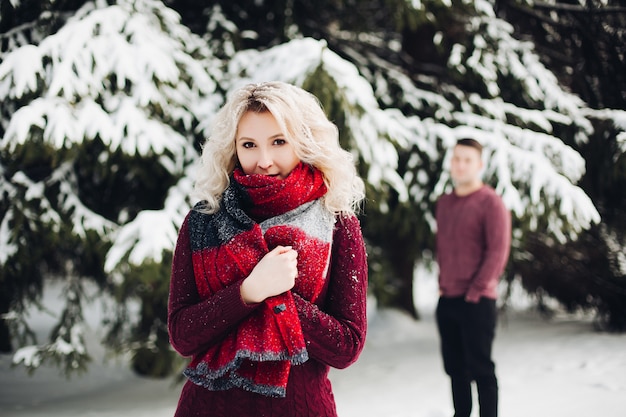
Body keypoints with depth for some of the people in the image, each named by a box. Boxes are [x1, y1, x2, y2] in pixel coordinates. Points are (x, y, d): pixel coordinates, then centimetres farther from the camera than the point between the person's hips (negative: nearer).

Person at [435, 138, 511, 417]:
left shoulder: (490, 202, -7)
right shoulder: (444, 203, 14)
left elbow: (498, 251, -12)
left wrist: (475, 290, -13)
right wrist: (442, 284, 13)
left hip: (477, 301, -7)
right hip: (447, 300, 7)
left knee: (480, 368, -3)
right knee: (454, 367, 12)